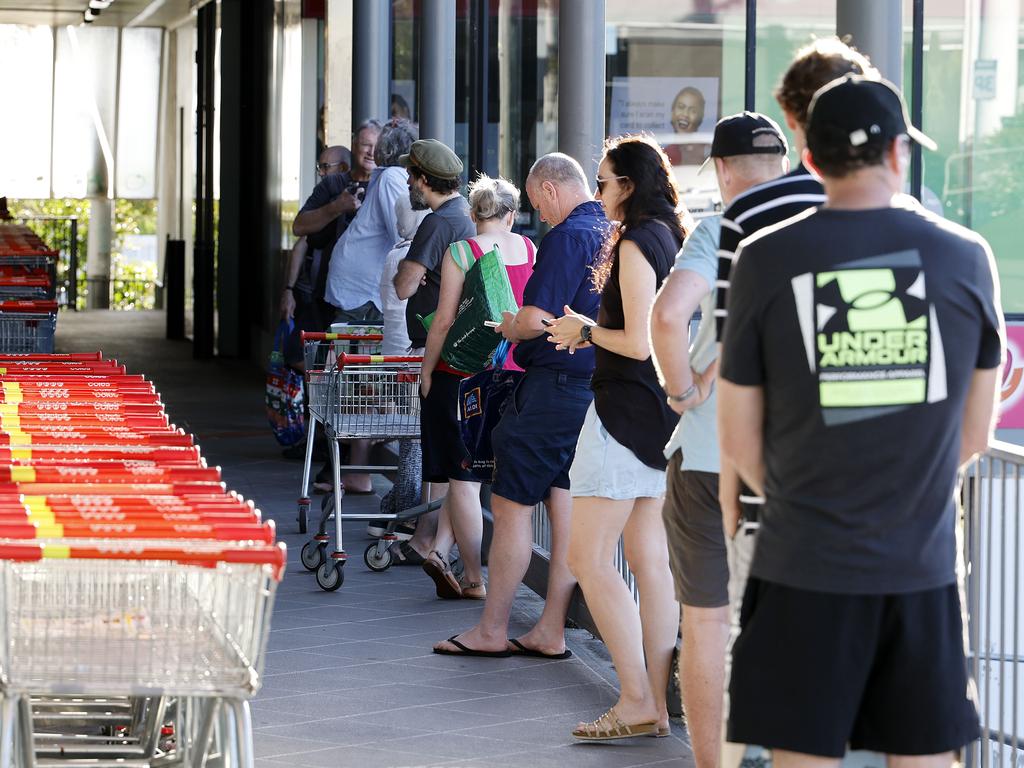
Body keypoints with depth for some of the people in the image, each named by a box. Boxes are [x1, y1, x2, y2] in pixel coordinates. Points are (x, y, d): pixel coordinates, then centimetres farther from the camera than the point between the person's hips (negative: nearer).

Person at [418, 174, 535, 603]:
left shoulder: (461, 252, -7)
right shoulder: (531, 251, 5)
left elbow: (445, 319, -9)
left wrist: (427, 370, 0)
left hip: (463, 372, -3)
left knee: (463, 477, 4)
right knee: (469, 471, 14)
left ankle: (474, 579, 5)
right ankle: (441, 549, 2)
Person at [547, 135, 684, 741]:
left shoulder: (635, 244, -15)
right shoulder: (671, 237, 13)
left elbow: (638, 343, -19)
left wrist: (584, 329, -4)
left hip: (628, 409, -10)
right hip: (662, 415, 10)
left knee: (589, 557, -6)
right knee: (650, 559, 9)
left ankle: (638, 702, -8)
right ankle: (656, 705, 9)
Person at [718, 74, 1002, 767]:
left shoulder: (766, 260, -4)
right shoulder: (966, 256, 0)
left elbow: (740, 439, 2)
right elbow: (973, 435, 8)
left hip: (806, 563, -1)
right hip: (923, 564, 2)